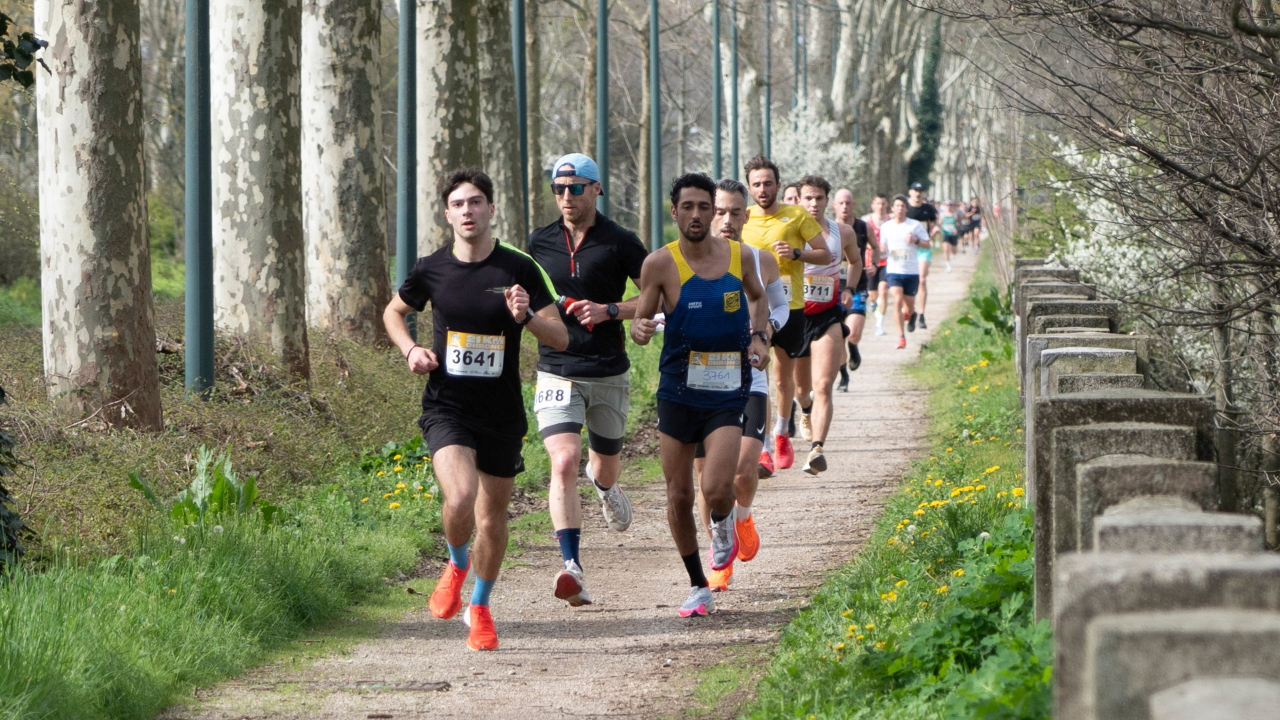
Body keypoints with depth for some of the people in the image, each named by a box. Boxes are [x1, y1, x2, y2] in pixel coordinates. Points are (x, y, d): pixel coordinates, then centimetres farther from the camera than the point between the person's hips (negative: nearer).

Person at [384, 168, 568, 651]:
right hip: (446, 407, -1)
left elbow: (560, 338, -5)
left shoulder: (519, 270, -5)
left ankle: (480, 607, 33)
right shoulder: (431, 270, -1)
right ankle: (456, 565, 9)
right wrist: (410, 350, 0)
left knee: (493, 514, 10)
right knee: (460, 496, -24)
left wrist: (526, 316, -24)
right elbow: (394, 312, 19)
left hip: (502, 412, 1)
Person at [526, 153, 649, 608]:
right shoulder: (539, 243, 5)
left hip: (609, 374, 0)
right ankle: (571, 569, -28)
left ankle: (605, 486, 59)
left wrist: (610, 311, -15)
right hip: (557, 374, 0)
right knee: (564, 463, -20)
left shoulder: (620, 242, -5)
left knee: (605, 465, 18)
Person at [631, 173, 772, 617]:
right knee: (679, 496, 3)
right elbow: (640, 321, -1)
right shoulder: (660, 264, -6)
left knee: (716, 488, -18)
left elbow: (758, 298, 21)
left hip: (728, 392, 0)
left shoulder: (739, 256, 1)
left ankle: (723, 525, 20)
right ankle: (698, 588, 21)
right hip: (678, 391, 0)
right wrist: (640, 329, -25)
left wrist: (759, 336, 3)